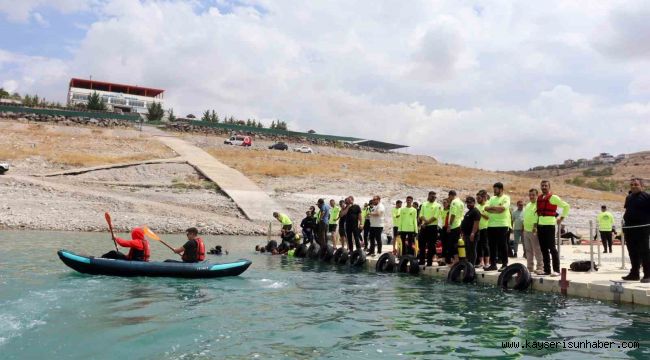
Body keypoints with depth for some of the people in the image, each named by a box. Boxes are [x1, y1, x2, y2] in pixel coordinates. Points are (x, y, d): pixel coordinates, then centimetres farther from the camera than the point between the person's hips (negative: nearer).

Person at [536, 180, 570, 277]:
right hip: (540, 225, 7)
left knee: (552, 248, -7)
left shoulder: (553, 197, -5)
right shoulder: (539, 198, 15)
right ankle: (546, 270, 13)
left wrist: (561, 218, -1)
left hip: (549, 225, -7)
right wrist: (536, 223, 17)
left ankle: (556, 270, -3)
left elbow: (566, 206, -1)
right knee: (544, 249, 8)